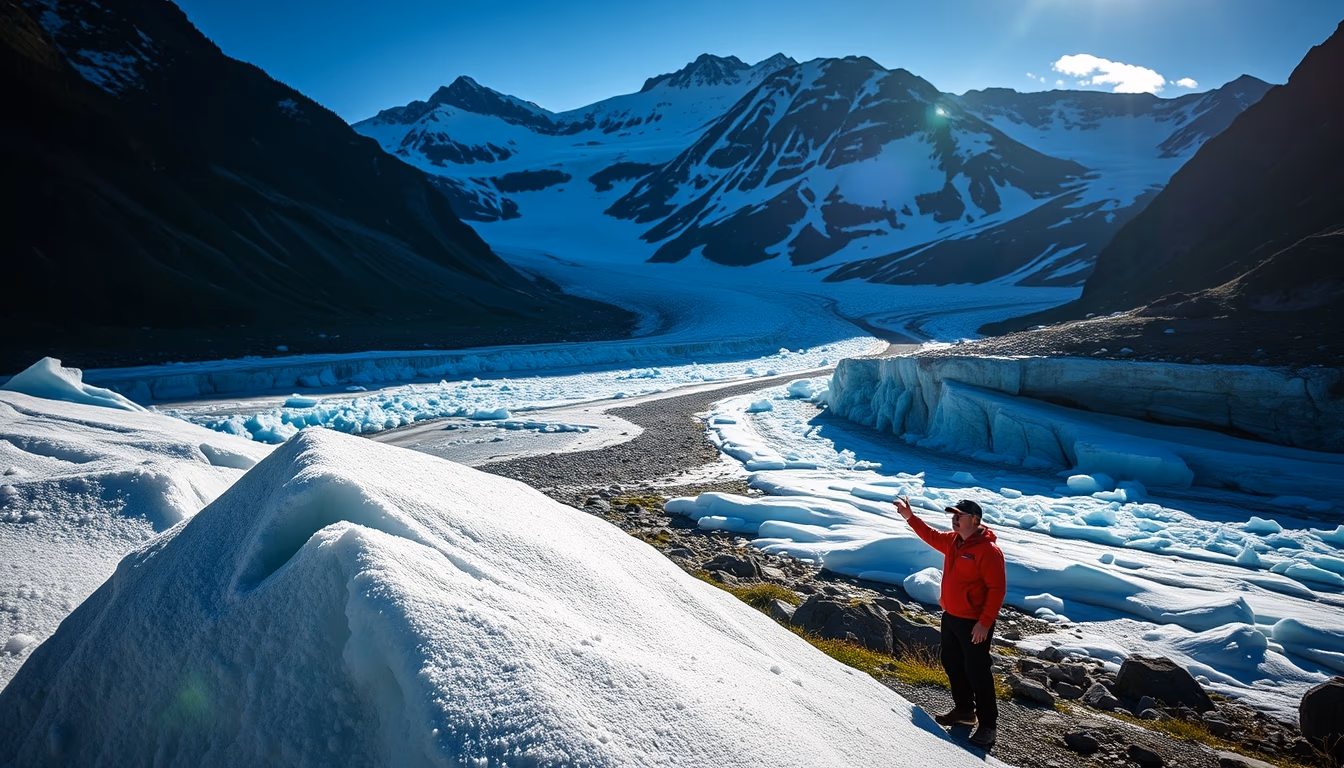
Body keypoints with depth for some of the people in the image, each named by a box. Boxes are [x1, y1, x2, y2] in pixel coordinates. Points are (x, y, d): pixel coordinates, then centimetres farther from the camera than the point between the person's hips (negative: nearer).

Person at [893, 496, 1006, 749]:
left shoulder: (988, 550, -23)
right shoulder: (952, 540, 2)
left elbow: (997, 588, -22)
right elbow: (931, 536, 20)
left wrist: (985, 623, -23)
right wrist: (910, 517, 9)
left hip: (974, 623, -9)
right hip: (950, 617, 9)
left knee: (976, 671, -1)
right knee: (952, 665, 18)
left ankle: (988, 724, 13)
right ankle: (964, 710, 34)